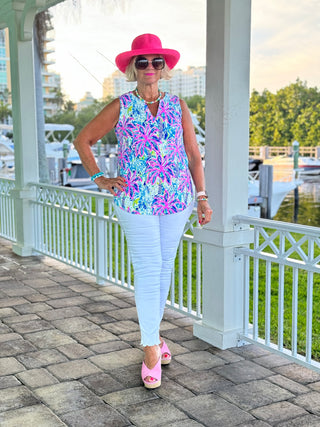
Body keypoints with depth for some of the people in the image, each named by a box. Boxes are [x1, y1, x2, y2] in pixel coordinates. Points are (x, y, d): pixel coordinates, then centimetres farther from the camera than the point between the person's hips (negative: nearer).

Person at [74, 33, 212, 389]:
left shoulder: (178, 107, 6)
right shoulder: (120, 107, 0)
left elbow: (194, 156, 8)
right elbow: (83, 140, 8)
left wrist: (202, 197, 1)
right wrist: (99, 180, 0)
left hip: (177, 200, 3)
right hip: (135, 202, -3)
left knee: (164, 268, 11)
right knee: (147, 270, -5)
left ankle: (152, 332, 30)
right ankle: (151, 348, 5)